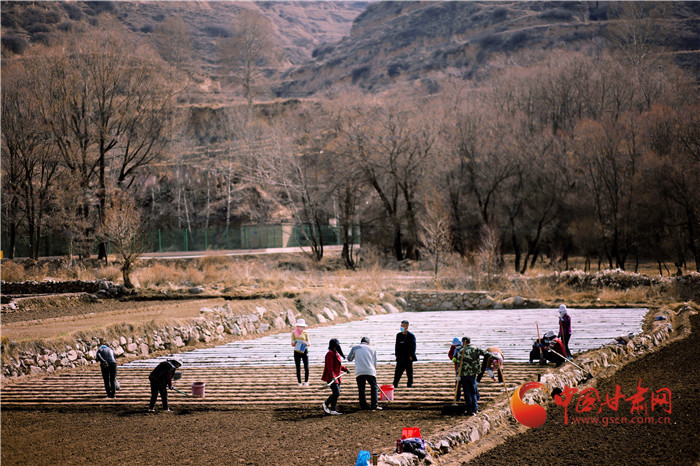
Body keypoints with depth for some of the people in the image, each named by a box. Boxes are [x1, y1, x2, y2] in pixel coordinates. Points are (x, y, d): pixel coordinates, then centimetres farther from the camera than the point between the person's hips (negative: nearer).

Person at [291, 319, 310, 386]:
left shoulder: (305, 333, 5)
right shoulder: (294, 333, 4)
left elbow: (308, 343, 5)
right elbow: (292, 344, 3)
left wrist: (306, 344, -17)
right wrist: (294, 343, -19)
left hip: (304, 351, 0)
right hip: (297, 352, 0)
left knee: (306, 368, -6)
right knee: (298, 368, 0)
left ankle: (306, 381, 11)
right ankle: (299, 382, 10)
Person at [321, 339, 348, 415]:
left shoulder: (336, 353, 15)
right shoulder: (330, 354, -16)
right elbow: (329, 367, -23)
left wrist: (345, 369, 24)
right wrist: (332, 376, -31)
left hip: (336, 377, 10)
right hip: (331, 377, -10)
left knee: (336, 393, 9)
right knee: (336, 393, -14)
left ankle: (333, 410, 13)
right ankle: (325, 404, 1)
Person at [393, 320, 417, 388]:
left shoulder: (411, 336, -4)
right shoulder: (398, 335, 11)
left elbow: (413, 347, -6)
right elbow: (396, 346, 15)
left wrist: (411, 356, -12)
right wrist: (396, 354, 6)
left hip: (408, 358, -4)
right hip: (400, 358, 4)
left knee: (409, 372, 4)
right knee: (398, 372, 0)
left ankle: (410, 384, 13)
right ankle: (395, 384, 4)